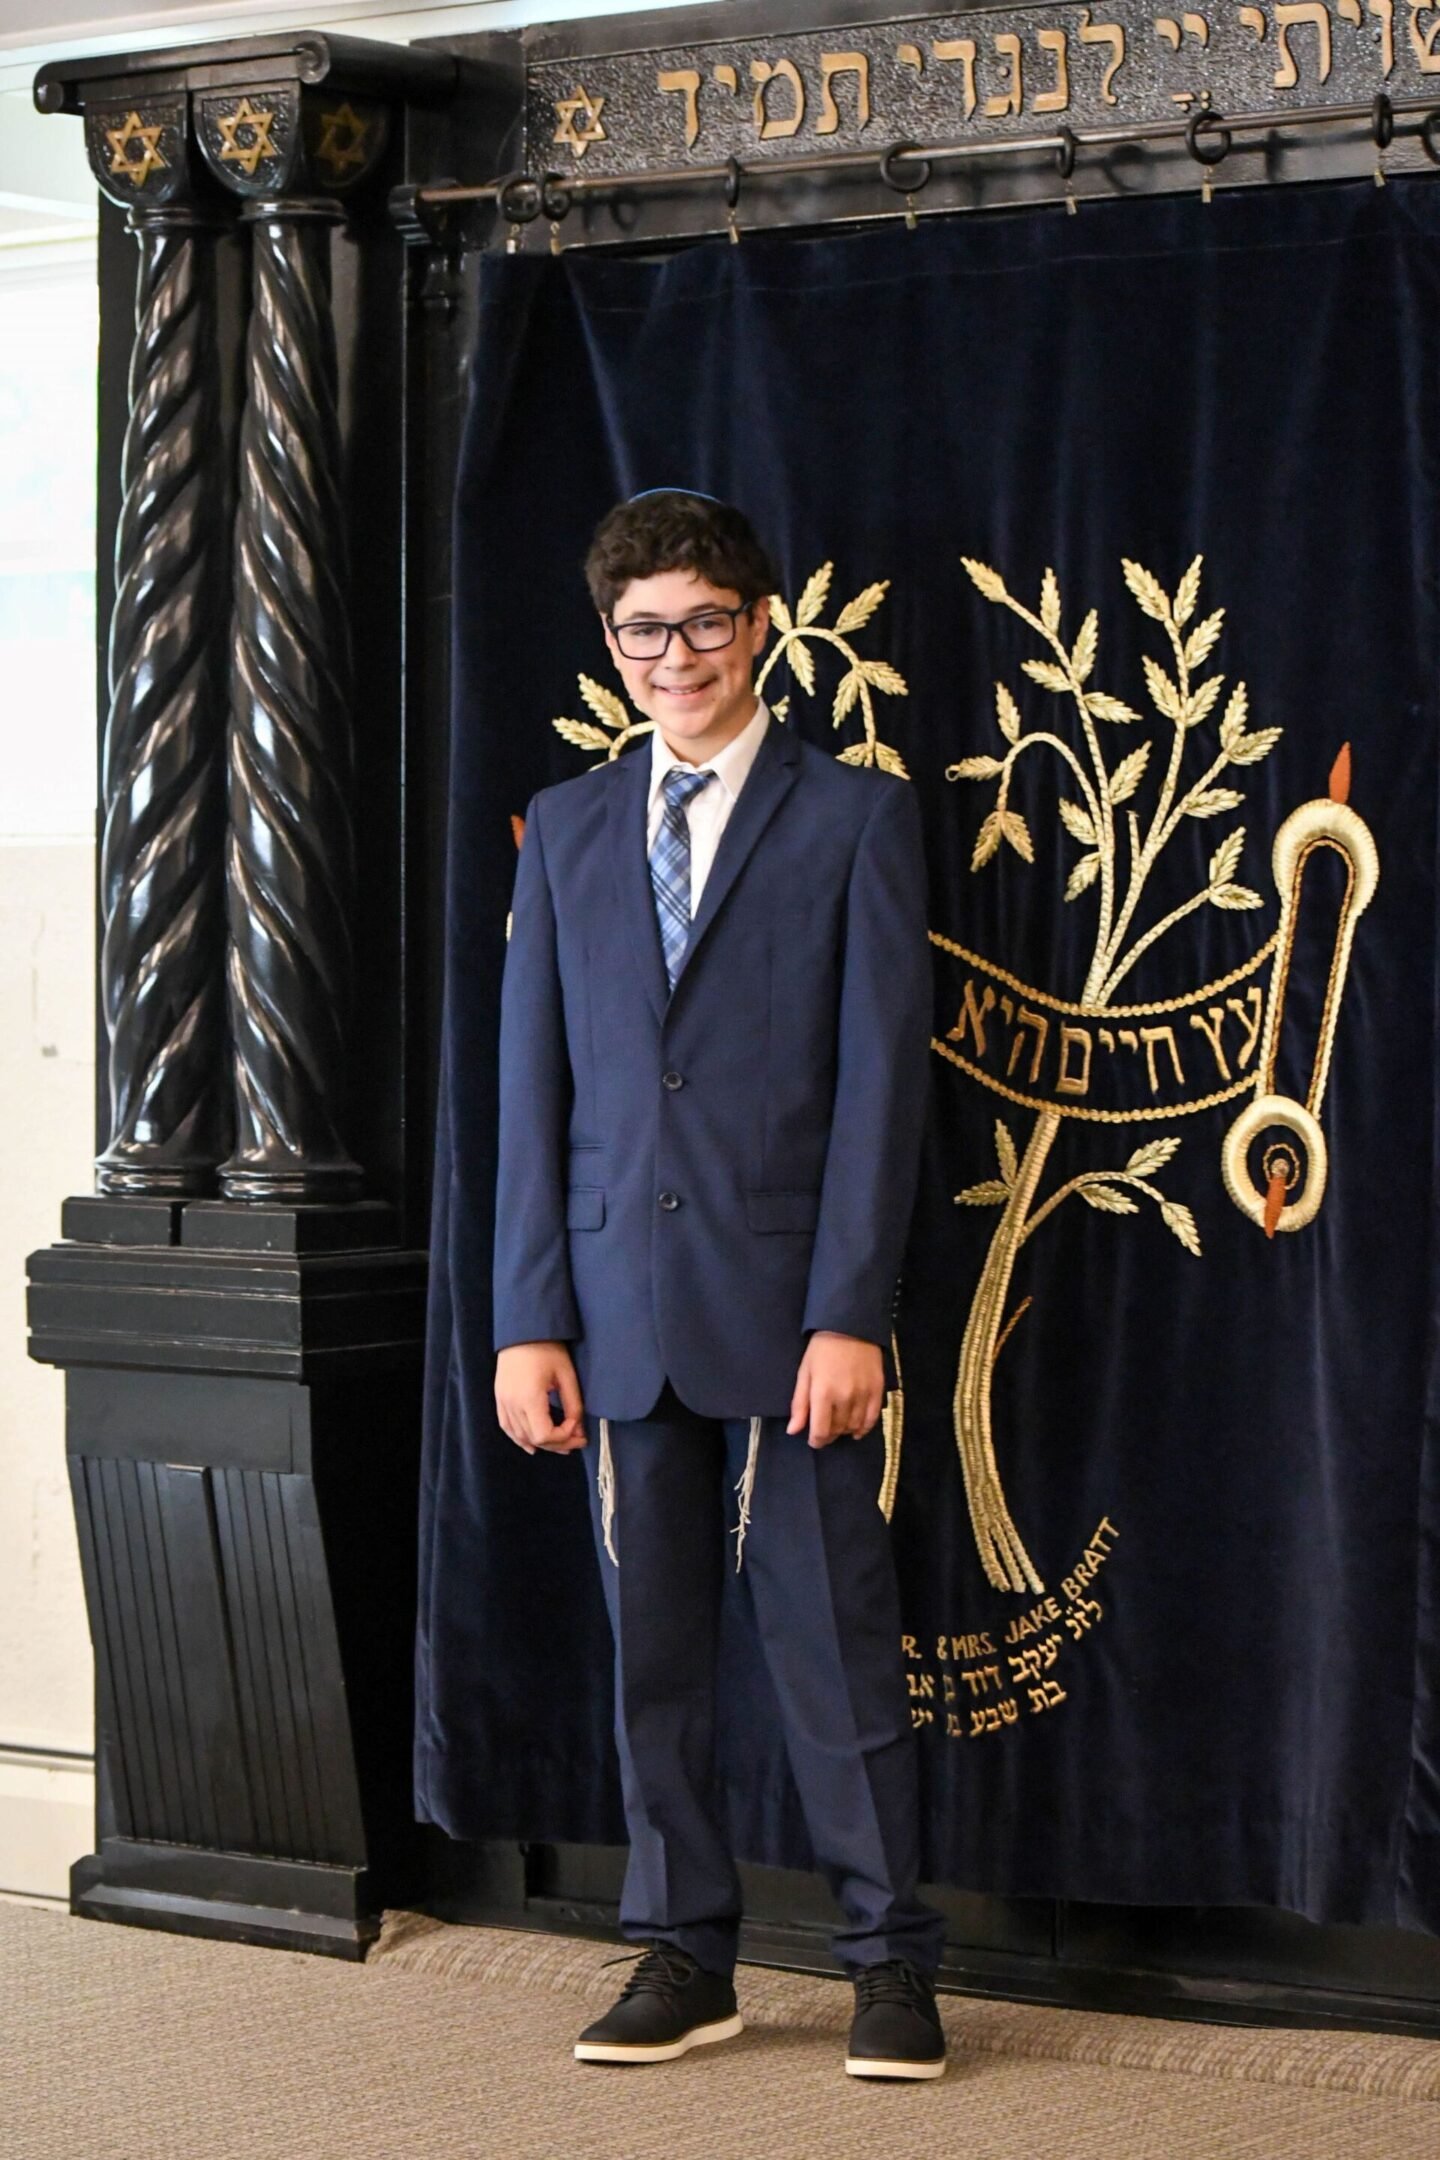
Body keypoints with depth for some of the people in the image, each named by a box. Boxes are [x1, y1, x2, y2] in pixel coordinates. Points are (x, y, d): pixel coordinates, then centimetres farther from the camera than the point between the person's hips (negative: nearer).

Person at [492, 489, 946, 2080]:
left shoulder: (853, 816, 2)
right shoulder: (567, 827, 13)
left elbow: (880, 1072, -4)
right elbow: (533, 1081, 10)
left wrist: (851, 1311, -11)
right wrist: (529, 1319, 3)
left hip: (788, 1305, -4)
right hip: (622, 1310, 4)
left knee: (833, 1636, -1)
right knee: (651, 1645, 8)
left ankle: (890, 1961, 9)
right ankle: (684, 1958, 18)